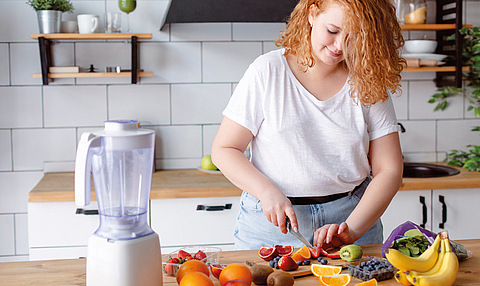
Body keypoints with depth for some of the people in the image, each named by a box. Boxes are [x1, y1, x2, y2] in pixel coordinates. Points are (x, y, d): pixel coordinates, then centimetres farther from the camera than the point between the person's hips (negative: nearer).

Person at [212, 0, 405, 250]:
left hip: (352, 214, 1)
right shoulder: (268, 71, -3)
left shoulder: (369, 84, 1)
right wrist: (268, 192, -16)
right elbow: (223, 150, -1)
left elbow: (389, 170, -1)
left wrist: (352, 230, -15)